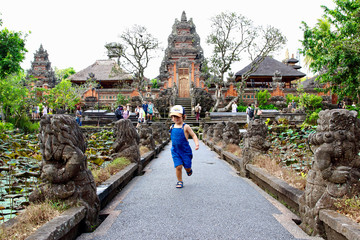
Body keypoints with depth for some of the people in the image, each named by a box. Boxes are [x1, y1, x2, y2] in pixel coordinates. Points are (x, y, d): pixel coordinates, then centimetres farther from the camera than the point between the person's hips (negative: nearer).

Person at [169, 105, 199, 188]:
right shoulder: (172, 127, 4)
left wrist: (197, 144, -20)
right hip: (175, 151, 3)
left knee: (187, 166, 6)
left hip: (185, 150, -2)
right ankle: (180, 181, 11)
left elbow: (193, 135, -8)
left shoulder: (185, 127, -10)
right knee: (178, 166, -7)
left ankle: (189, 170, 43)